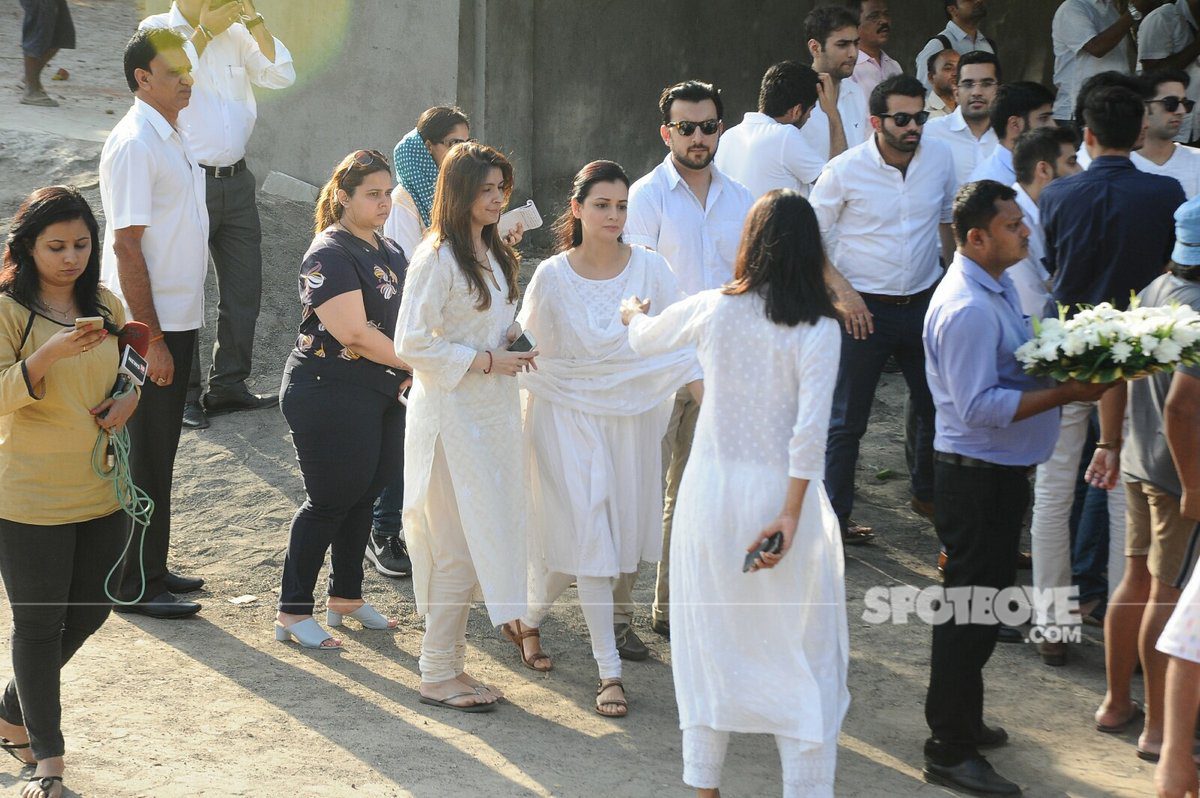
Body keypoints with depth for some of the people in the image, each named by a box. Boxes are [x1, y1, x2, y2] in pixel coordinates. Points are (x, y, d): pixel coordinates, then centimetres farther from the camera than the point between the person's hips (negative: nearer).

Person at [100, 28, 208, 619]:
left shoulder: (170, 137, 13)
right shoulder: (134, 144, -17)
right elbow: (126, 246, -20)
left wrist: (173, 333, 17)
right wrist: (152, 340, -22)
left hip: (176, 322, 9)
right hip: (149, 327, -9)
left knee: (160, 452, 16)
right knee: (145, 457, -1)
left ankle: (152, 570, 26)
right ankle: (135, 586, 8)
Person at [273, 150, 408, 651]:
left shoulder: (389, 252, 14)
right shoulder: (330, 255, -15)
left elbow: (403, 319, 19)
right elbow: (354, 333, -22)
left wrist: (406, 375, 1)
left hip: (383, 395, 8)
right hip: (330, 397, -8)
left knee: (362, 496, 15)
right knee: (328, 501, -3)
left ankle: (346, 598, 28)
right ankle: (292, 612, 6)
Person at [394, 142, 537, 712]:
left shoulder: (494, 255, 14)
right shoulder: (436, 258, -14)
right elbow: (411, 344, -19)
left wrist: (512, 342, 5)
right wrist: (485, 360, -18)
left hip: (492, 412, 9)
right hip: (450, 414, -9)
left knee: (479, 542, 10)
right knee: (458, 549, -5)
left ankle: (451, 663, 20)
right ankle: (437, 676, 5)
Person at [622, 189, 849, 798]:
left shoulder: (712, 309, -2)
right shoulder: (818, 328, -11)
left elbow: (645, 340, 18)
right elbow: (810, 429, -19)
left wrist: (632, 311, 41)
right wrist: (790, 515, -18)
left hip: (712, 488, 3)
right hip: (782, 493, -3)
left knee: (711, 639, 17)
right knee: (803, 652, 7)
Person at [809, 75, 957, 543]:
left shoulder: (940, 158, -1)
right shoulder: (845, 171, -12)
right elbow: (813, 235, -3)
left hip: (924, 303, 5)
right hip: (864, 308, -4)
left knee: (937, 406, 17)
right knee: (846, 420, 1)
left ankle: (927, 493, 39)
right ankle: (833, 517, 10)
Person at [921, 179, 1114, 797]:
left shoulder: (997, 287, 8)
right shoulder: (968, 310, -25)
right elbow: (979, 406, -28)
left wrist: (1071, 368, 2)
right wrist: (1065, 393, -26)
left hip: (999, 471, 10)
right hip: (979, 475, -10)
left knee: (979, 601, 21)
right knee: (973, 607, -2)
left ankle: (958, 720, 35)